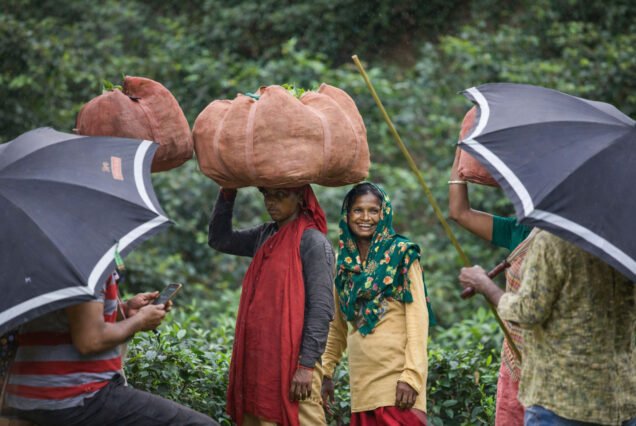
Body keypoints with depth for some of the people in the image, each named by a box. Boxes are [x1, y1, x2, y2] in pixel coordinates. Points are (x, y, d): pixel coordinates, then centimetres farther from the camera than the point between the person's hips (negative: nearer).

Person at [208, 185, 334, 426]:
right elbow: (219, 239, 26)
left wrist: (307, 364, -19)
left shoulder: (313, 242, -9)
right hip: (258, 359, 8)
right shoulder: (265, 236, 13)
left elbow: (321, 308, -14)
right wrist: (227, 193, 13)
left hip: (293, 361, -8)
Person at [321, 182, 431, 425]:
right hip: (362, 375, 5)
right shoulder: (344, 261, 12)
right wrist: (326, 371, 14)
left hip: (396, 370, -5)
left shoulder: (401, 253, -3)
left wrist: (412, 374, -17)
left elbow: (418, 316, -9)